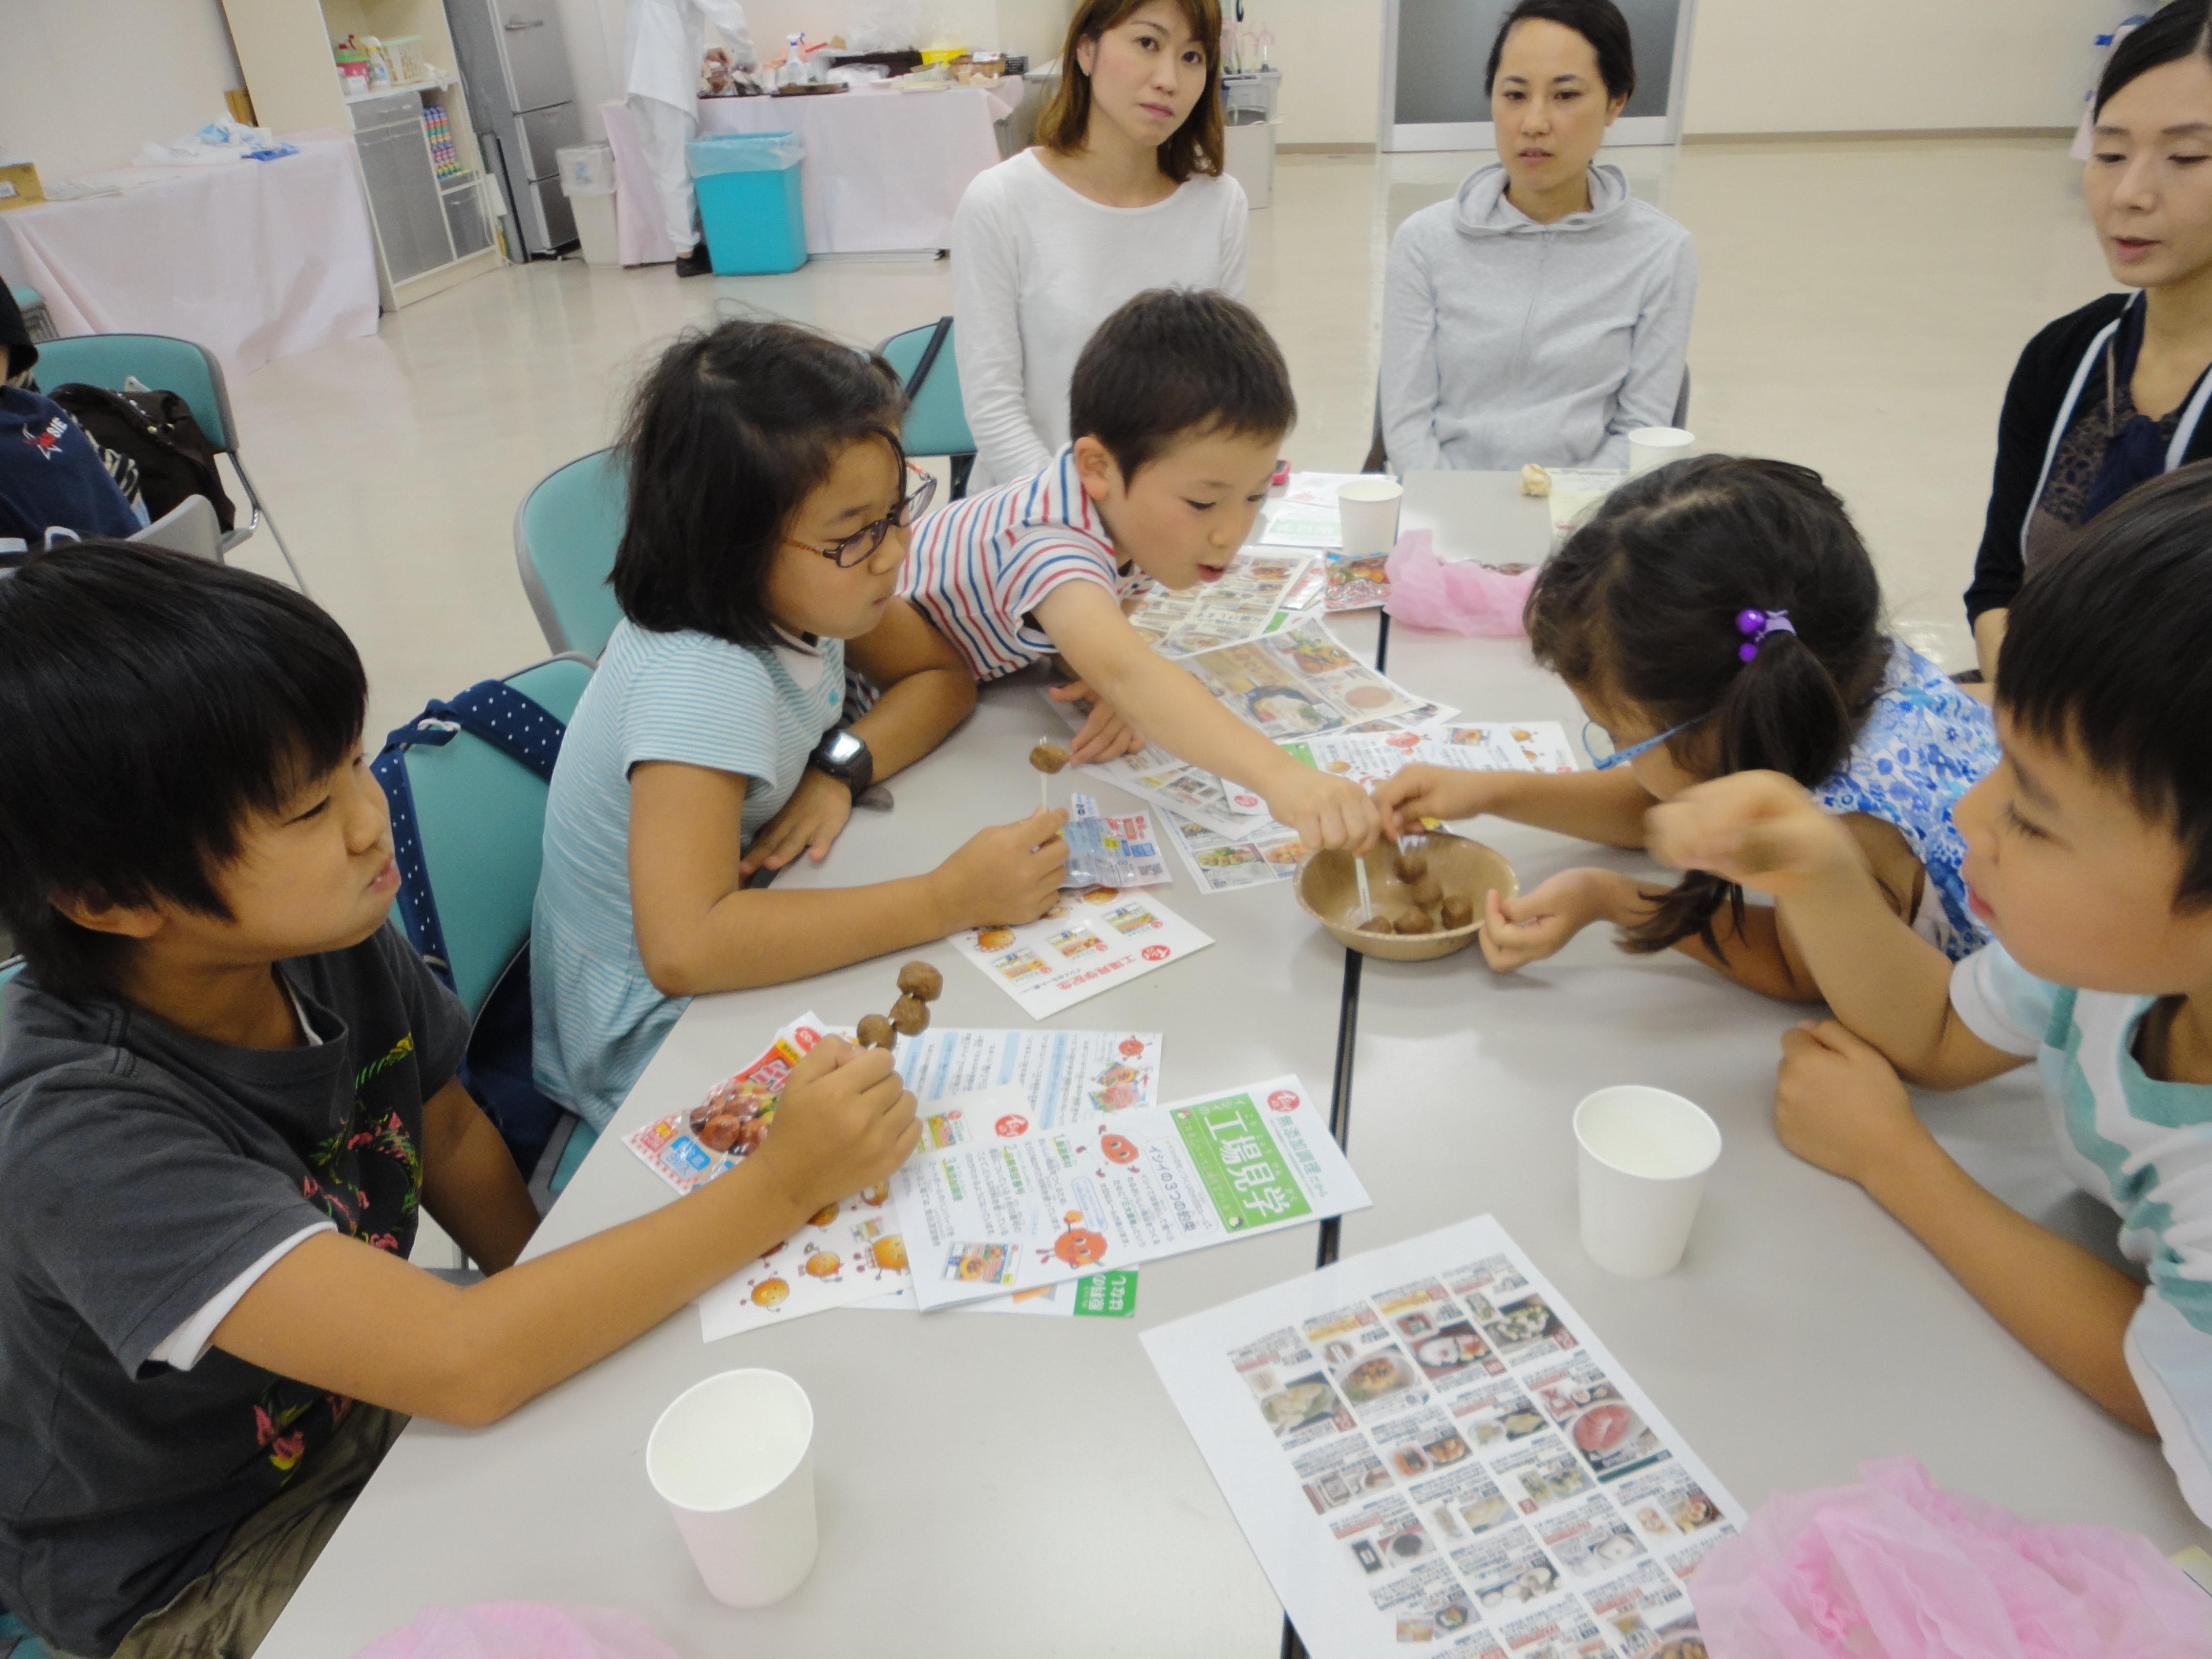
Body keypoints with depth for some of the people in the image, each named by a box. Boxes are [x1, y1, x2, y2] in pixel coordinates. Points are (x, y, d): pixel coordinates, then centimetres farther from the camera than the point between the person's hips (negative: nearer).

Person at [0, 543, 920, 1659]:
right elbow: (464, 1364, -40)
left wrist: (560, 1316, 1)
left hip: (365, 1385, 5)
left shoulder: (332, 940, -18)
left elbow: (449, 1135, 2)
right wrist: (780, 1186, -35)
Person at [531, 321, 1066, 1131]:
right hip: (646, 1053, -7)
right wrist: (950, 897, -40)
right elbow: (682, 950, -42)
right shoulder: (697, 683, -33)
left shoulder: (805, 587, -11)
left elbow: (944, 677, 3)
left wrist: (842, 767, -17)